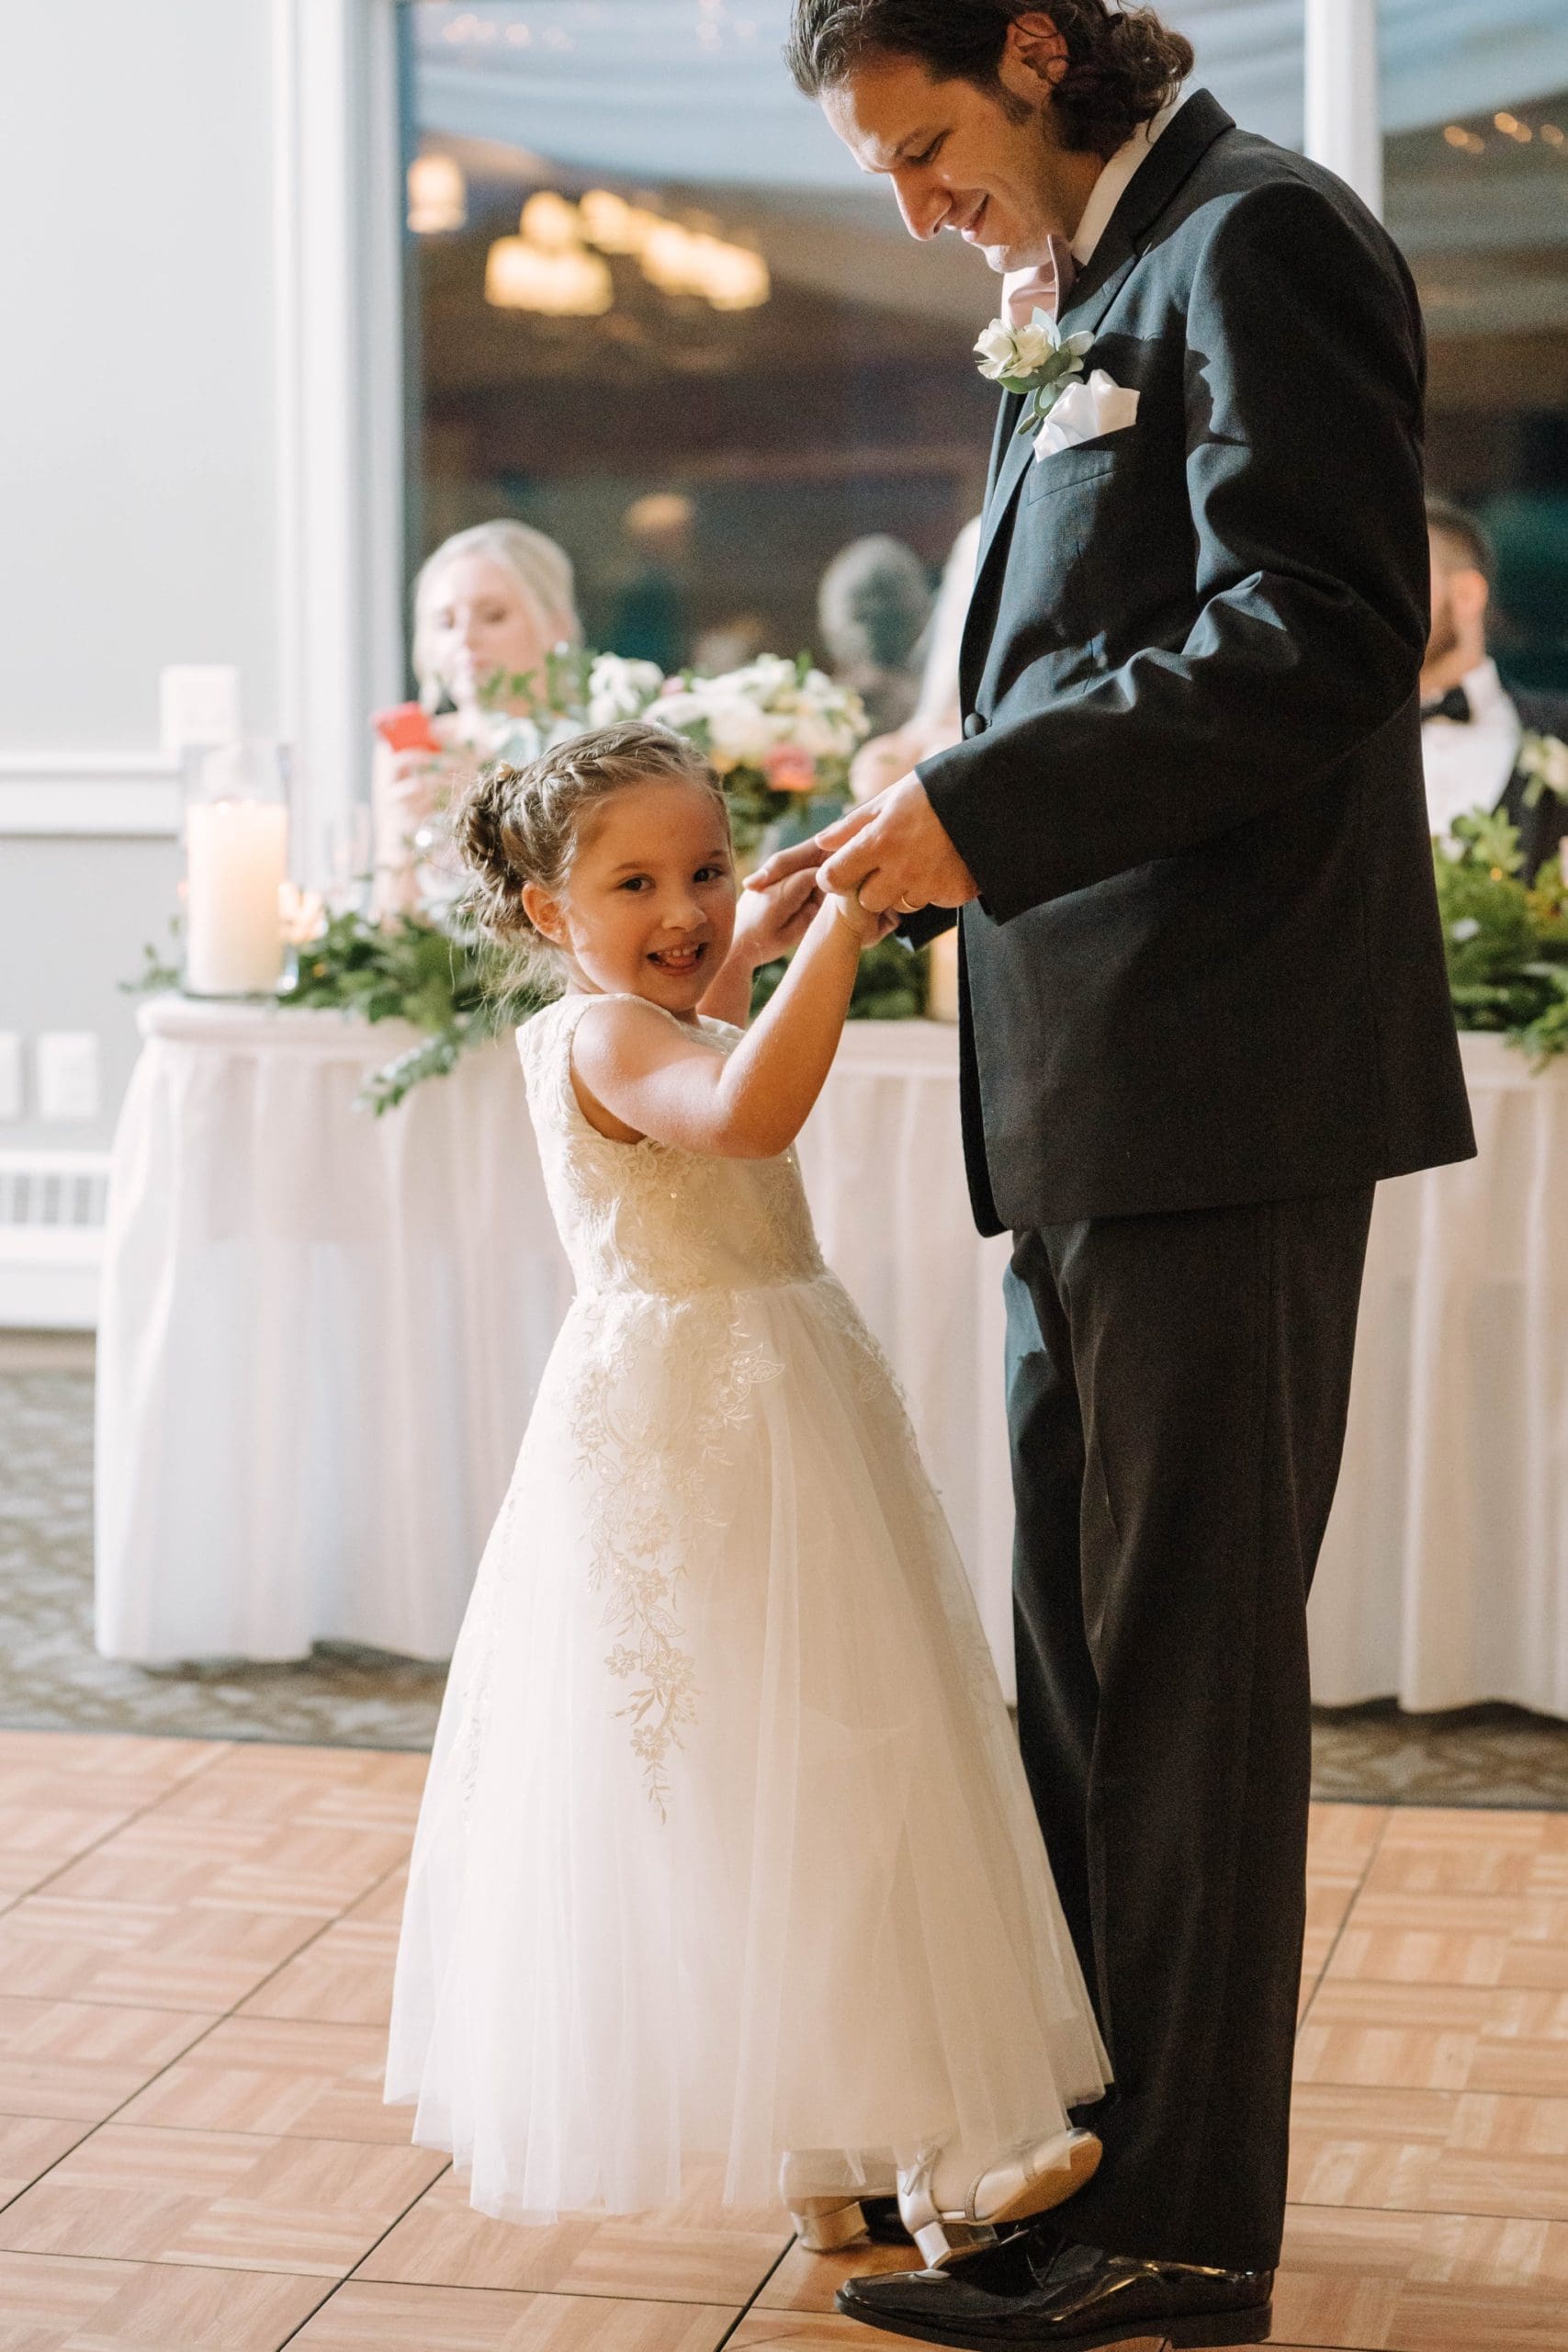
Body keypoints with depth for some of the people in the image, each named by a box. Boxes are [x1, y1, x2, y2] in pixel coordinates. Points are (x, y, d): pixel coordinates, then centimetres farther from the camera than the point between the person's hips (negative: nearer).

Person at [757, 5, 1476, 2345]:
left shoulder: (1256, 242, -10)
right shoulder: (1096, 302, 20)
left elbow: (1317, 640, -20)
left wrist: (984, 806, -19)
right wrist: (912, 842, 11)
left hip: (1219, 1081, -10)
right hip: (1092, 1104, 10)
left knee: (1191, 1657, -3)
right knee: (1083, 1650, 16)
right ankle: (1079, 2158, 28)